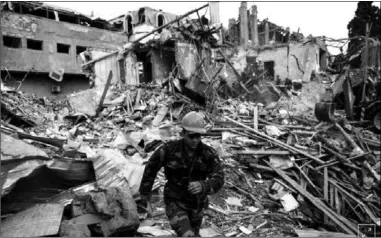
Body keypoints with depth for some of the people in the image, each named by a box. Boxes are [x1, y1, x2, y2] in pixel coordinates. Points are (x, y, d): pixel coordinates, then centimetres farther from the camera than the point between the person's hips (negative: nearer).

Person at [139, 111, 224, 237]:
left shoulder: (209, 153, -17)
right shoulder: (169, 149, -22)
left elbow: (218, 180, -25)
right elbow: (151, 168, -6)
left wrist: (202, 186, -48)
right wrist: (144, 196, 2)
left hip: (196, 205, 4)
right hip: (175, 203, -3)